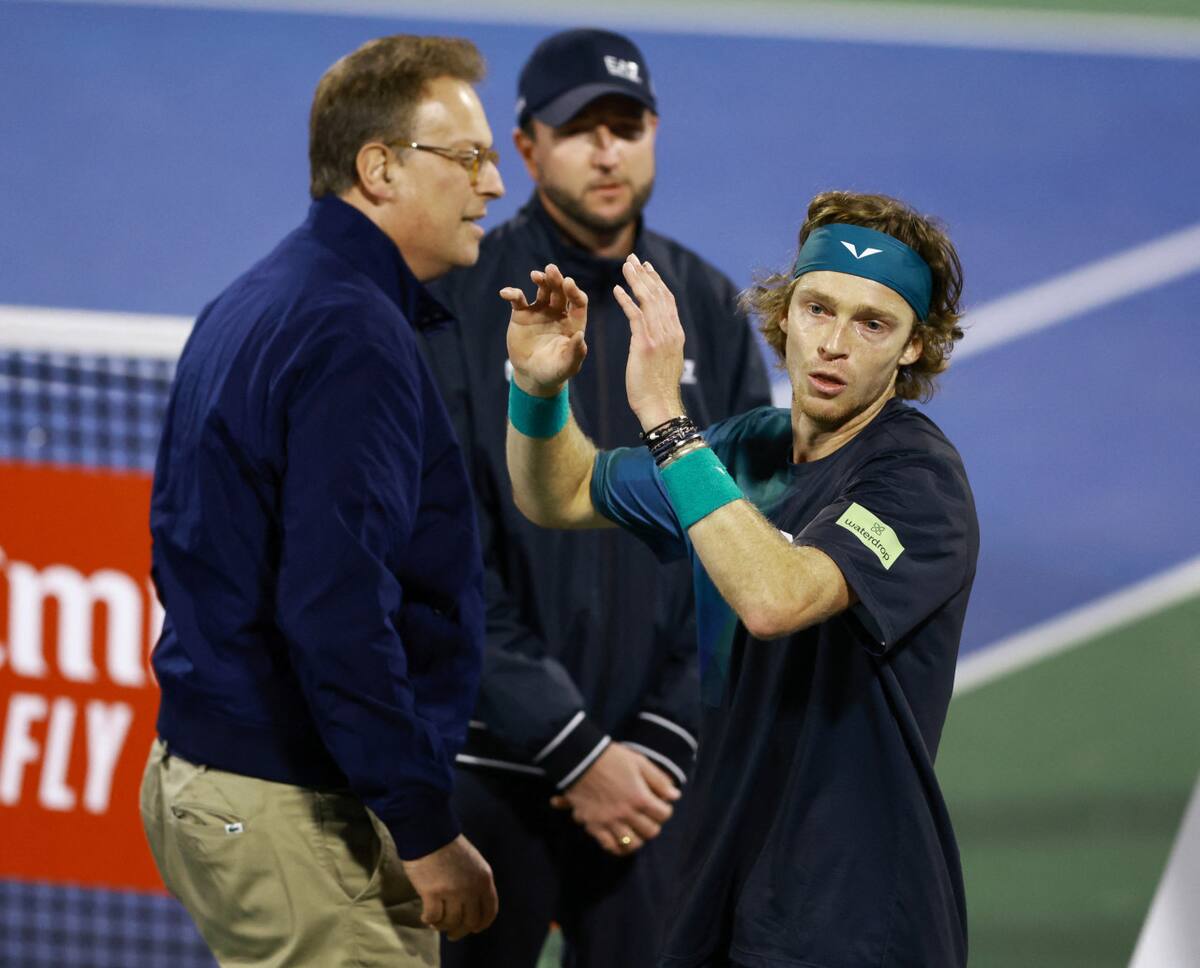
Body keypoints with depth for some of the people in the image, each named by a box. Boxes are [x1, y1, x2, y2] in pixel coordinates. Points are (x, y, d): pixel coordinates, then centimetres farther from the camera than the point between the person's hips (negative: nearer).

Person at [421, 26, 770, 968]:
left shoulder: (709, 311, 7)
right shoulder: (457, 307, -5)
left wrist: (664, 741, -5)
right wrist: (575, 751, -13)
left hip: (656, 770, 3)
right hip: (485, 772, -3)